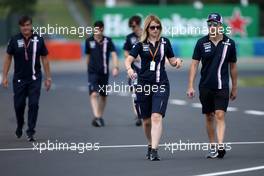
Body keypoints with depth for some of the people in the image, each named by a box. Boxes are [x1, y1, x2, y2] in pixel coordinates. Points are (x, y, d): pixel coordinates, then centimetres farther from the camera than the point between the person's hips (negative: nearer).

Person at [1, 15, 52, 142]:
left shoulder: (38, 40, -1)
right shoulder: (15, 40, -1)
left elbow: (44, 59, 6)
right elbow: (8, 58, 5)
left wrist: (48, 78, 4)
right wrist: (5, 77, 0)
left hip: (34, 79, -1)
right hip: (19, 79, 1)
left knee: (33, 104, -9)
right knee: (19, 105, 6)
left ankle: (30, 131, -3)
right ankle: (19, 126, 33)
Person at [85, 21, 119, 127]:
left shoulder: (108, 41, -2)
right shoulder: (89, 41, 3)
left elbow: (113, 54, -10)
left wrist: (116, 67, -23)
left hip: (104, 72, 1)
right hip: (93, 72, -1)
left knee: (103, 96, 11)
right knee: (94, 94, -17)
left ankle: (100, 117, 27)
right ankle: (96, 117, -24)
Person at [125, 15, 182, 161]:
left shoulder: (165, 42, 6)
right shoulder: (140, 45, 2)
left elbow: (172, 61, 16)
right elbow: (129, 59, -10)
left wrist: (177, 61, -8)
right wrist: (129, 69, -32)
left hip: (161, 85, -1)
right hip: (143, 85, 1)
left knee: (157, 117, -17)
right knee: (146, 120, 10)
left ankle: (154, 150, -22)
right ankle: (150, 145, 34)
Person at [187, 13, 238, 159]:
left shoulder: (229, 43, 0)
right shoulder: (202, 42, 0)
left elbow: (233, 66, 9)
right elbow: (194, 64, 2)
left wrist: (234, 88, 13)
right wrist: (190, 86, -5)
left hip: (222, 86, -2)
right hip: (205, 86, 2)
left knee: (220, 116, -13)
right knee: (209, 117, 10)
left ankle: (220, 146, -20)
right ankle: (212, 147, 20)